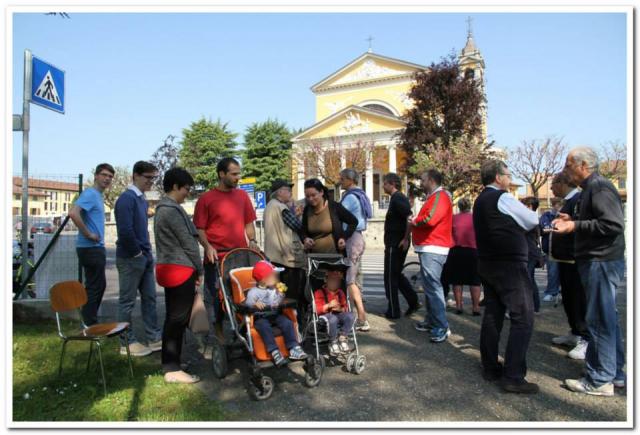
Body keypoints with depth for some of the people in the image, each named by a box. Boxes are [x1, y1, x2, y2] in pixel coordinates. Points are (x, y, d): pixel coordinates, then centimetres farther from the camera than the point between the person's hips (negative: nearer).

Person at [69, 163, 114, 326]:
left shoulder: (99, 196, 15)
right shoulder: (90, 193, -15)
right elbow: (73, 213, -29)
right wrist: (88, 234, -22)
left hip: (96, 247, 10)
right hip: (91, 248, -10)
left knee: (99, 285, 16)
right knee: (95, 286, -3)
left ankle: (90, 321, 26)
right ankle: (89, 325, 6)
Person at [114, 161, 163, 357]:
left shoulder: (142, 199, 13)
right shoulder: (127, 198, -15)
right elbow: (125, 231, -24)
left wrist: (147, 252, 12)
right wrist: (137, 253, -14)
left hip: (145, 257, 9)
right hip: (130, 258, -9)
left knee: (149, 298, 12)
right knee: (127, 301, 3)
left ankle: (155, 338, 21)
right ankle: (127, 343, 14)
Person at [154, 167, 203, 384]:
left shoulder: (162, 208, 16)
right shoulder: (172, 210, -16)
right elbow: (187, 242, -15)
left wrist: (194, 268, 16)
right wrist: (200, 270, -5)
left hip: (168, 268, 10)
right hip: (180, 269, -10)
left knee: (172, 318, 16)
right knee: (178, 319, -3)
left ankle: (169, 365, 26)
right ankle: (173, 369, 6)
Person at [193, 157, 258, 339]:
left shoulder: (242, 195, 10)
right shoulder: (206, 199, -3)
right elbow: (199, 228, -2)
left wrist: (252, 240, 1)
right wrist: (207, 246, -16)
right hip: (216, 258, -4)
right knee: (215, 297, 6)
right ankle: (219, 336, 21)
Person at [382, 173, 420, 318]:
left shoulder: (397, 199, -15)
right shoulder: (399, 198, 15)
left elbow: (410, 217, -27)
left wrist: (406, 239, -21)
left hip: (395, 244, -10)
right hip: (396, 244, 10)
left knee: (390, 277, 0)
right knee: (396, 274, 18)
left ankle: (393, 311, 9)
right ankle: (413, 302, 18)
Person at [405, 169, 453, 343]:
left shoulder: (440, 196, -13)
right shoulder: (433, 197, 22)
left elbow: (430, 219, -26)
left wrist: (414, 222, -9)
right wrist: (414, 223, 4)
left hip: (433, 249, -11)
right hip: (428, 248, 11)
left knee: (433, 286, -13)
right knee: (429, 286, 16)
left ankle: (442, 327, -10)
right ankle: (431, 321, 26)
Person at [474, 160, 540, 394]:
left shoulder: (481, 200, 15)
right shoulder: (503, 198, -12)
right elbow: (533, 221, -4)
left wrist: (512, 224, 8)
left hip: (487, 264, 9)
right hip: (510, 266, -9)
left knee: (493, 314, 13)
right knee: (523, 318, -4)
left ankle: (490, 368, 21)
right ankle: (513, 377, -4)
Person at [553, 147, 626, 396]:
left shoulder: (599, 187, -14)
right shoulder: (592, 188, 17)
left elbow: (613, 224, -23)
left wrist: (575, 226, -19)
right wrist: (572, 220, 10)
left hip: (602, 262, -11)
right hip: (598, 261, 11)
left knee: (599, 321, -4)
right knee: (607, 319, 17)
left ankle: (600, 380, 6)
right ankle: (615, 373, 28)